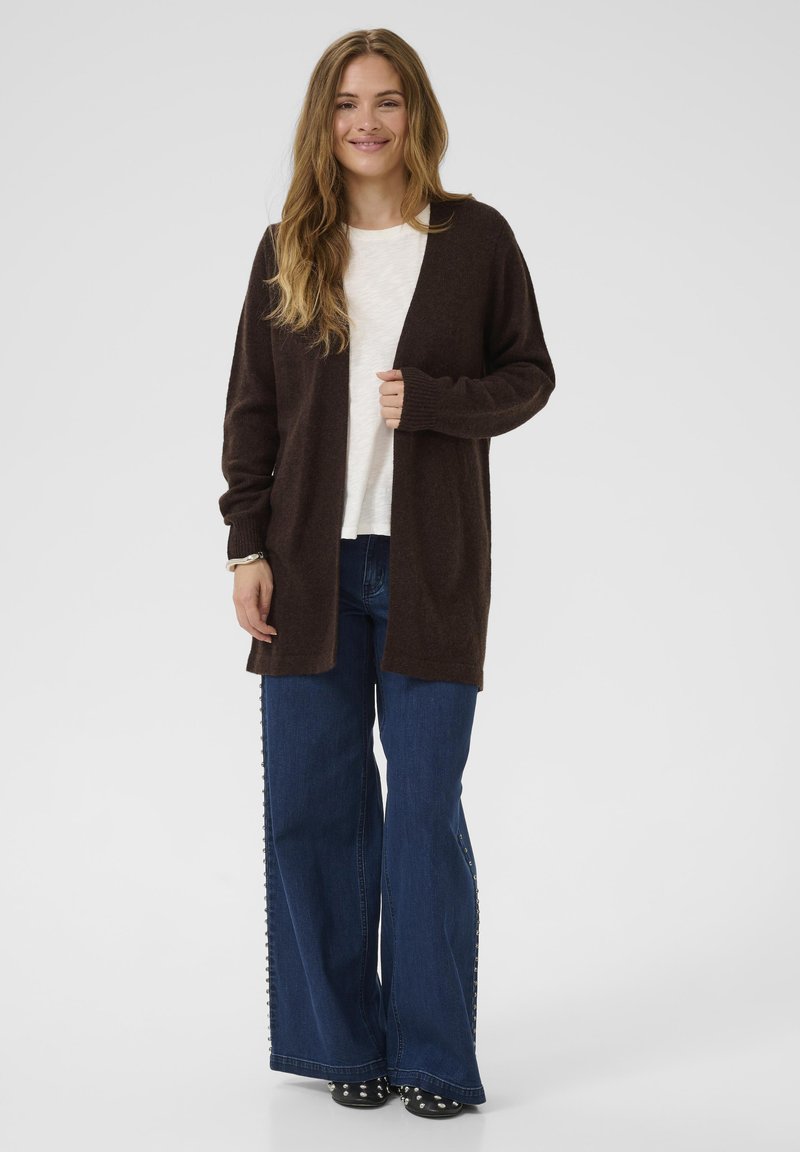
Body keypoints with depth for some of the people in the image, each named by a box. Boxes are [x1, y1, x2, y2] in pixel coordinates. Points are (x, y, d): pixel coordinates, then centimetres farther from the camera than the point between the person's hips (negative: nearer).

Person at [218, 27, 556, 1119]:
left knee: (425, 810, 0)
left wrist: (432, 400, -13)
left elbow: (530, 374, 5)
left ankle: (432, 1055, 13)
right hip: (310, 564, 2)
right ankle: (342, 1040, 20)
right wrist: (248, 547, 0)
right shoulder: (288, 249, 8)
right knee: (310, 805, 4)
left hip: (431, 564, -2)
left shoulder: (477, 237, 2)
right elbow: (251, 406, 8)